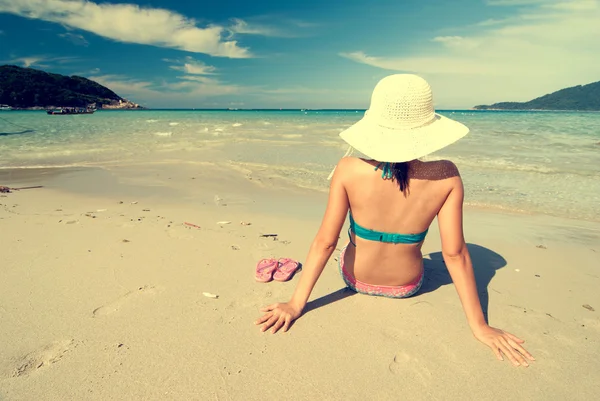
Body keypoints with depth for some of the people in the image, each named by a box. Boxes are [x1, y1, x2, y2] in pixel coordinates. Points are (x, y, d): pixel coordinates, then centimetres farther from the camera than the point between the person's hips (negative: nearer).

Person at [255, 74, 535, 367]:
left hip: (355, 279, -1)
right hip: (407, 286, 1)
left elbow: (325, 242, -24)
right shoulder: (446, 177, -25)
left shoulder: (348, 170, -28)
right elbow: (455, 255, -20)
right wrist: (479, 326, -8)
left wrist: (295, 304, -13)